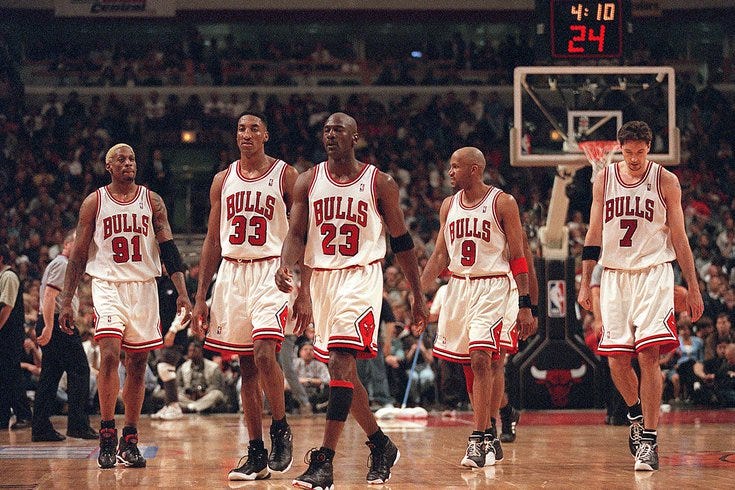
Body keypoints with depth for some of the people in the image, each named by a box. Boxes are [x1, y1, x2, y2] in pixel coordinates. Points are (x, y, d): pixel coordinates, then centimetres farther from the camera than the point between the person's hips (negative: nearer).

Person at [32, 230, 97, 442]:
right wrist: (49, 327, -26)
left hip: (52, 325, 11)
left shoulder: (59, 264, 24)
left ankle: (41, 428, 6)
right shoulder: (62, 264, -8)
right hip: (58, 324, -11)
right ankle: (78, 424, -11)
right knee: (79, 371, -9)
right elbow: (50, 296, -19)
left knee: (50, 376, 8)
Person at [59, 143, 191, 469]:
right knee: (109, 354, -20)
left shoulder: (151, 201, 6)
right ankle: (107, 436, -12)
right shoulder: (94, 203, 3)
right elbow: (78, 255, 5)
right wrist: (66, 301, 0)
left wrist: (182, 293, -7)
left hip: (144, 286, 2)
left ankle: (129, 442, 12)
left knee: (137, 364, 4)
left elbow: (168, 248, 4)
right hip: (108, 285, -2)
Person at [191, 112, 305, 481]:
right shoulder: (223, 180, 12)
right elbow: (213, 241, 14)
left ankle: (281, 431, -2)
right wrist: (201, 296, 9)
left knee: (264, 353, -22)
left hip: (272, 271, -4)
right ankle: (257, 455, 8)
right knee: (246, 365, 5)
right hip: (232, 273, 4)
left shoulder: (285, 176, 0)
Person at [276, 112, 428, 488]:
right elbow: (297, 234, 2)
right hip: (321, 278, 5)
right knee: (342, 369, 11)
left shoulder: (378, 183, -1)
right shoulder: (308, 182, 7)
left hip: (361, 278, -5)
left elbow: (401, 241, 5)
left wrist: (418, 296, 6)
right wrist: (286, 266, -20)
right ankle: (381, 446, 29)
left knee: (341, 362, -19)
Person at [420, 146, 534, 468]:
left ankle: (479, 441, -19)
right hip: (458, 286, 6)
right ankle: (487, 438, 21)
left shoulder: (502, 203, -6)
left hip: (492, 288, -6)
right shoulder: (449, 206, 10)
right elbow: (440, 254, 13)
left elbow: (518, 257, -5)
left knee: (481, 358, -19)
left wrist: (525, 305, -8)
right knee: (470, 365, 10)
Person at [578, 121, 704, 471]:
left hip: (653, 274, -3)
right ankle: (636, 415, 28)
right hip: (614, 275, 3)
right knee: (617, 360, 0)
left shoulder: (665, 181, 1)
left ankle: (649, 441, -11)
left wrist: (693, 287, 1)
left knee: (648, 354, -13)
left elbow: (679, 237, 4)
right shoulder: (604, 179, 7)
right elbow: (594, 235, 11)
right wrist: (585, 284, 7)